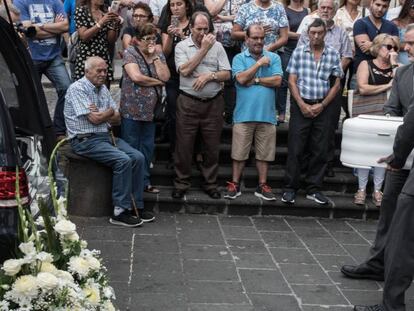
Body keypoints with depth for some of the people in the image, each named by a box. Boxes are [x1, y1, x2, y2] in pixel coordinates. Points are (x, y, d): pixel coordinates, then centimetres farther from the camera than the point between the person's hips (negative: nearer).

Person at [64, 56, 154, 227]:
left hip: (106, 136, 8)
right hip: (85, 140, -8)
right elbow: (95, 119, -18)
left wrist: (100, 114, -10)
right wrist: (109, 111, 2)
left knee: (138, 157, -10)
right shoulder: (77, 89, -10)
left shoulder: (103, 89, 16)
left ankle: (136, 206, -3)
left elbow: (116, 118, 10)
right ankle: (120, 211, -20)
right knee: (123, 160, -26)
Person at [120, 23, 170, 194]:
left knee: (148, 147, 9)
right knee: (131, 147, 0)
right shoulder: (130, 53, -3)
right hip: (132, 110, -5)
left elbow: (165, 77, -2)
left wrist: (154, 56, -6)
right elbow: (136, 77, -17)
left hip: (151, 110, 5)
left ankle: (144, 181, 18)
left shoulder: (158, 55, 13)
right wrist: (157, 81, -6)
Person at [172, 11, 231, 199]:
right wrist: (204, 49, -13)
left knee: (212, 146, 8)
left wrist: (209, 75, -16)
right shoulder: (181, 46, 1)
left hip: (214, 103, 2)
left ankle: (210, 184, 20)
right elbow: (185, 70, -14)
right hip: (188, 102, -1)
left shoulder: (217, 46, 5)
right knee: (184, 146, 3)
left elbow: (227, 74, 2)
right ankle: (181, 184, 15)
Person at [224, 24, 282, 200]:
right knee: (239, 152, 3)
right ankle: (235, 185, 12)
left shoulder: (274, 58, 9)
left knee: (264, 153, 7)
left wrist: (254, 80, -6)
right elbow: (241, 79, -11)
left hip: (267, 114, 2)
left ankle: (262, 186, 17)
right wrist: (259, 63, -8)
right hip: (244, 114, -1)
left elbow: (277, 81, -4)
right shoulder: (239, 58, 5)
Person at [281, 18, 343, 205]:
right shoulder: (299, 52, 1)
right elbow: (292, 81, 0)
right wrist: (302, 105, -9)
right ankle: (290, 188, 7)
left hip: (322, 107, 2)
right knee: (295, 149, -1)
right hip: (301, 105, -2)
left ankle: (314, 189, 15)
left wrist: (321, 105, -5)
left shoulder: (333, 54, 4)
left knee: (320, 151, 5)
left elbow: (336, 84, 5)